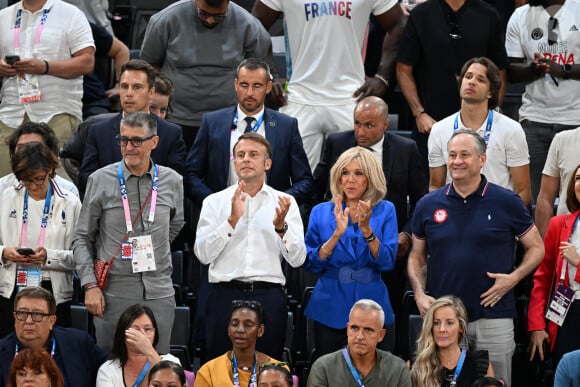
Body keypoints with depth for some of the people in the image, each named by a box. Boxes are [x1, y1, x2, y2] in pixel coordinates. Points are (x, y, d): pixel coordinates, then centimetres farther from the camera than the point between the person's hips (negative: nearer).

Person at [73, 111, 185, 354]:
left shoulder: (172, 181, 5)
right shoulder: (101, 181, 0)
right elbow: (82, 238, 3)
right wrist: (90, 285, -6)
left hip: (159, 295, 2)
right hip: (114, 293, -2)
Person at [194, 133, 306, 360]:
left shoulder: (285, 203, 9)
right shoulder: (215, 201, 9)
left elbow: (297, 259, 1)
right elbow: (203, 254, -3)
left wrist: (281, 226, -15)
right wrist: (232, 220, -13)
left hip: (268, 297, 0)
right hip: (225, 293, 0)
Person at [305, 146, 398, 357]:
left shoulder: (385, 211, 3)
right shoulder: (321, 212, 5)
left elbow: (387, 262, -7)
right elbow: (311, 264, -4)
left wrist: (367, 230, -21)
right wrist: (336, 235, -17)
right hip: (330, 307, 1)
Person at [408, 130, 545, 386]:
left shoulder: (506, 202, 0)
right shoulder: (428, 205, 6)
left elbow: (536, 247, 6)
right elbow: (417, 256, 14)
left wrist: (514, 277, -10)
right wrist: (419, 294, -2)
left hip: (494, 315, -2)